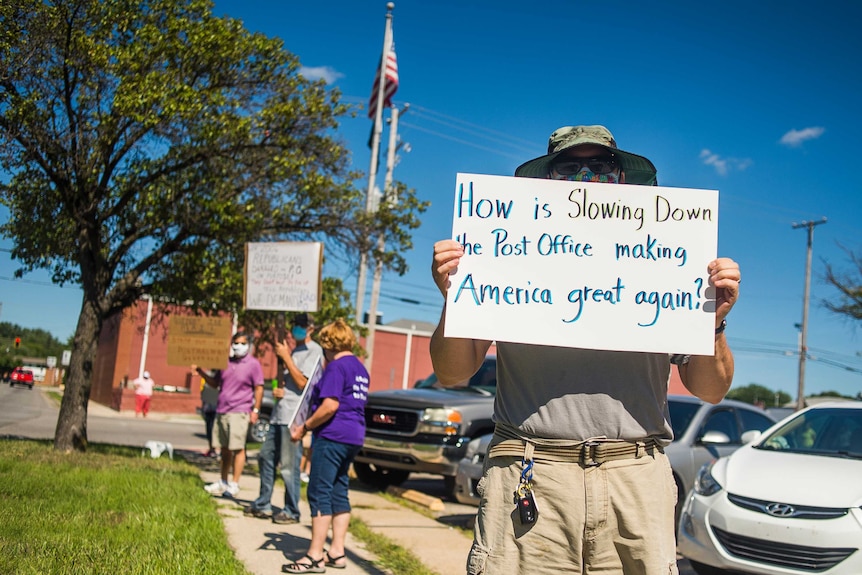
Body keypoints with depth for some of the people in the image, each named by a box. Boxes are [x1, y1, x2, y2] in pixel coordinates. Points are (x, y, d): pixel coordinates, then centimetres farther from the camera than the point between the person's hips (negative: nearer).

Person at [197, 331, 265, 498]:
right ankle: (223, 482, 23)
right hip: (222, 411, 6)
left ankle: (234, 484, -1)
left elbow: (259, 388, -4)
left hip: (239, 412, -6)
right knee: (224, 448, 13)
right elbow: (215, 383, 19)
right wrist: (201, 372, 5)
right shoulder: (226, 362, 12)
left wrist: (255, 410, -9)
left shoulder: (253, 364, -3)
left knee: (237, 448, -8)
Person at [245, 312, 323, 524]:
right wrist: (276, 390, 0)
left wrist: (286, 356, -13)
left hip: (294, 415, -9)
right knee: (266, 456, 14)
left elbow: (302, 382, -16)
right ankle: (263, 505, 24)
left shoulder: (314, 351, -8)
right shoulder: (292, 348, 17)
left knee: (289, 465, -5)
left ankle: (292, 512, 5)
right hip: (280, 412, 9)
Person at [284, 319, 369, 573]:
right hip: (353, 437, 10)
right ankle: (337, 552, 16)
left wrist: (305, 427, -12)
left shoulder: (336, 366, -12)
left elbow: (330, 406, -22)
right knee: (339, 492, 13)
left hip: (333, 436, -10)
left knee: (319, 493, -6)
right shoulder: (360, 368, 16)